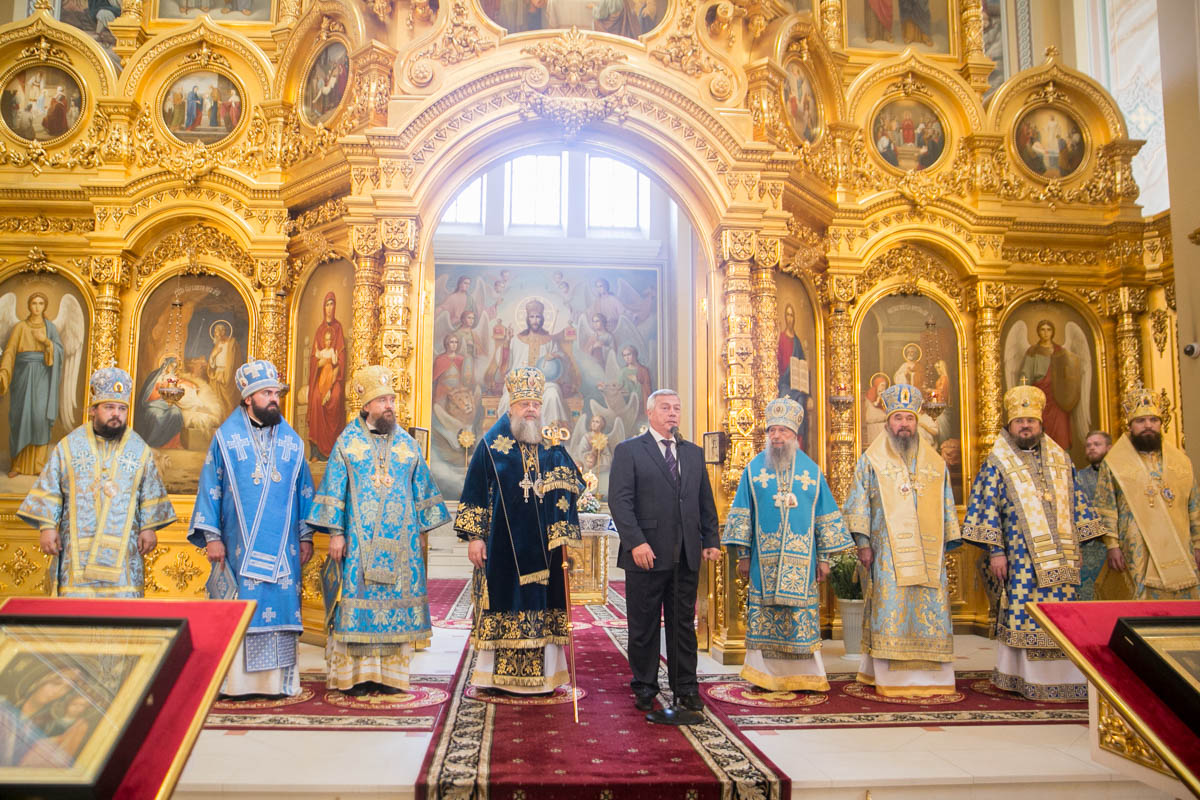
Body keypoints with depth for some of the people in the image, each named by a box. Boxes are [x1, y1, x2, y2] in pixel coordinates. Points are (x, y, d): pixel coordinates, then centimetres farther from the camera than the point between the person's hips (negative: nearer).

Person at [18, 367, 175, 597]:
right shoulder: (69, 445, 7)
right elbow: (49, 490, 8)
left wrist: (148, 527, 4)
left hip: (123, 551, 0)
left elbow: (151, 495, 12)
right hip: (77, 550, 0)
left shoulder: (140, 449, 9)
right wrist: (47, 526, 1)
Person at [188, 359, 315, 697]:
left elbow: (304, 490, 11)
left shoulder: (291, 440, 9)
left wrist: (306, 536, 7)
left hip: (282, 546, 2)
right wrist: (211, 536, -4)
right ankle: (236, 679, 9)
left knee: (281, 605, 2)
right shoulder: (226, 436, 3)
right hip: (239, 545, -2)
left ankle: (279, 680, 10)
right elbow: (210, 488, 2)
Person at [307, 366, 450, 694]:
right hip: (359, 540, -2)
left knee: (396, 598, 2)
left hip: (401, 540, 3)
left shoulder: (407, 443, 10)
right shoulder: (347, 441, 3)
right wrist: (335, 532, -6)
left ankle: (390, 672, 10)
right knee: (358, 597, -3)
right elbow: (334, 490, 0)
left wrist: (423, 529, 10)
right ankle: (354, 673, 6)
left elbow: (421, 489, 14)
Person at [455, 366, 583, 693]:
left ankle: (544, 673, 13)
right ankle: (495, 675, 11)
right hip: (504, 542, -3)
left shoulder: (553, 447, 9)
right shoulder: (492, 445, 1)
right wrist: (474, 536, -6)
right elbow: (475, 492, 0)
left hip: (544, 544, 3)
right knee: (503, 602, 1)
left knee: (543, 604, 4)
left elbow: (570, 488, 10)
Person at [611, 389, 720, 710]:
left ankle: (685, 687, 20)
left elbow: (706, 501, 16)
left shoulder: (693, 453, 15)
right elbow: (619, 501, -9)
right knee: (644, 626, 6)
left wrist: (711, 540, 6)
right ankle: (645, 688, 18)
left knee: (684, 624, 10)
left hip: (687, 555, 4)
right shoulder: (628, 451, -1)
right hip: (646, 553, -4)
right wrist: (636, 542, -18)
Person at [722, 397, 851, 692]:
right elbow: (742, 513, 5)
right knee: (764, 613, 1)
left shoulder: (811, 470, 7)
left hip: (801, 559, 1)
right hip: (764, 558, 0)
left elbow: (825, 515, 8)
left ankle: (805, 676, 9)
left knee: (803, 613, 0)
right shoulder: (754, 469, 5)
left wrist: (824, 557, 4)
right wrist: (743, 555, 0)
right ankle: (766, 675, 10)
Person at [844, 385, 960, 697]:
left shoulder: (935, 462, 14)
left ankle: (930, 678, 9)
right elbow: (858, 505, 3)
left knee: (931, 611, 0)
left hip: (927, 553, 3)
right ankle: (891, 679, 0)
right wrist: (863, 543, -5)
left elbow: (947, 507, 17)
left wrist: (947, 543, 10)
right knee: (890, 611, -5)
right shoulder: (872, 460, 6)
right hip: (887, 552, -3)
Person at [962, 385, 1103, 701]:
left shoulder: (1060, 459, 13)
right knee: (1022, 615, -4)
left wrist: (1076, 546, 11)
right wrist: (995, 551, -10)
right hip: (1020, 557, -4)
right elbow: (988, 508, -4)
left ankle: (1059, 678, 15)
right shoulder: (997, 463, 0)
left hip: (1060, 556, 4)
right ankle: (1022, 679, 6)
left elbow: (1076, 503, 17)